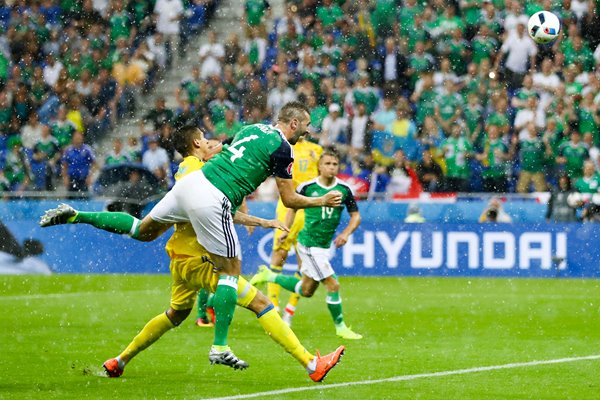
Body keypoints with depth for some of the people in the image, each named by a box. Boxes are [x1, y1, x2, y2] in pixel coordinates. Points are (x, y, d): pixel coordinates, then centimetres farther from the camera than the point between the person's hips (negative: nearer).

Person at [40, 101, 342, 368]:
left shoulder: (253, 128, 19)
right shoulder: (282, 148, -5)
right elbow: (289, 199, -1)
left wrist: (235, 211, 35)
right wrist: (321, 201, 14)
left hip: (190, 182, 7)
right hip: (212, 201, -7)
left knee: (143, 231, 25)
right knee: (230, 270, 3)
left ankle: (74, 216, 16)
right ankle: (219, 348, 1)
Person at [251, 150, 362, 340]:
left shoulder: (344, 190, -1)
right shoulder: (307, 187, -9)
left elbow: (355, 216, 7)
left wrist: (345, 233, -8)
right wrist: (286, 230, 5)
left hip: (324, 245, 6)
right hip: (309, 243, -6)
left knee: (306, 290, 18)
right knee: (333, 285, -11)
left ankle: (269, 276, 36)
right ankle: (340, 327, 4)